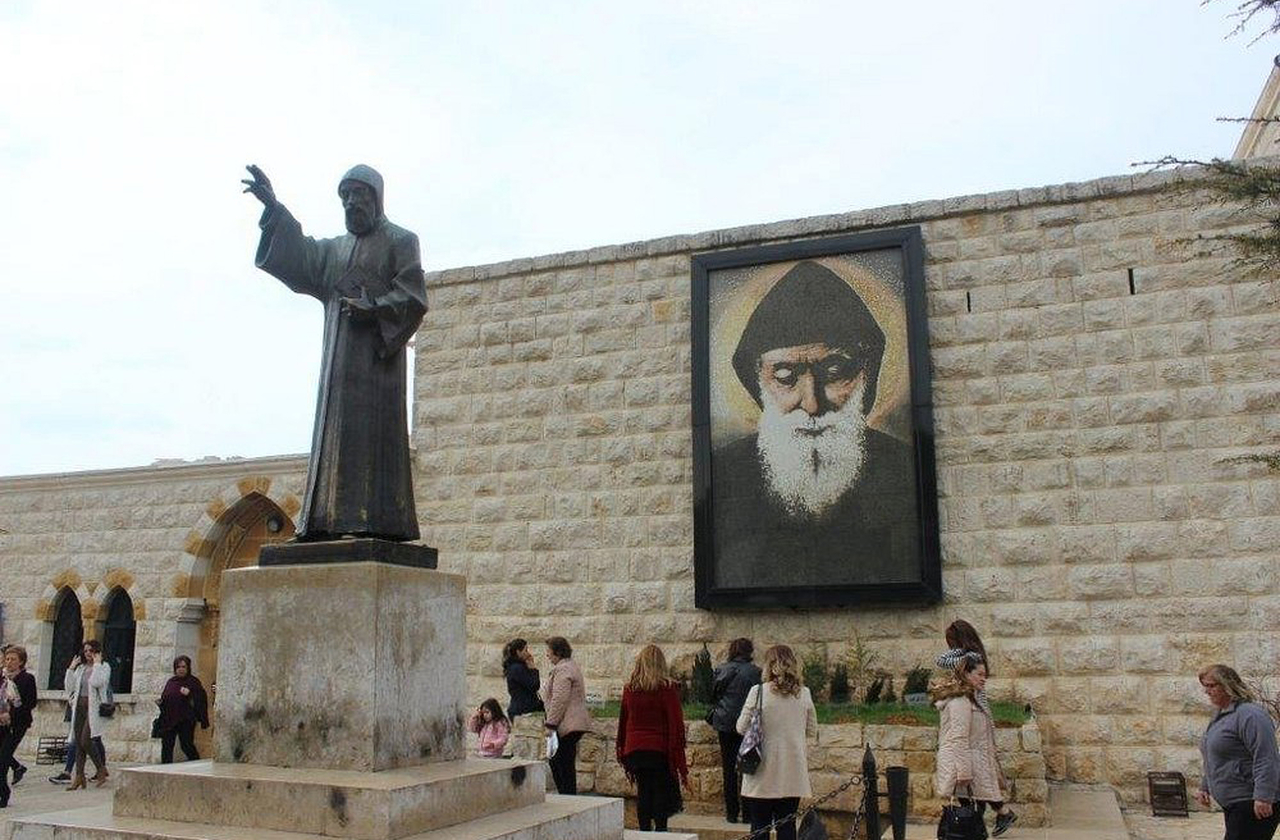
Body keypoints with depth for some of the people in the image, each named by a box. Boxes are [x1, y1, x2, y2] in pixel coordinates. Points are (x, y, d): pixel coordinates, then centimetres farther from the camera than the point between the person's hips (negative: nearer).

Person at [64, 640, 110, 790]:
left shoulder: (104, 667, 0)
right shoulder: (81, 668, 17)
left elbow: (96, 682, -19)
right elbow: (69, 686, 11)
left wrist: (97, 664, -13)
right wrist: (71, 668, 7)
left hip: (93, 707, -6)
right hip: (80, 707, 6)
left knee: (85, 741, -13)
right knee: (78, 742, 3)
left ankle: (101, 769, 3)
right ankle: (79, 775, 7)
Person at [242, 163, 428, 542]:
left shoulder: (400, 241, 7)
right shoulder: (335, 248, 25)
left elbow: (412, 296, -4)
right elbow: (299, 255, 7)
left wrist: (372, 310, -17)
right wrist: (274, 208, -2)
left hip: (378, 353, -6)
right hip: (340, 357, 6)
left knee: (373, 429, -14)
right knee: (335, 433, -1)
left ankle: (379, 520, -18)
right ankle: (330, 519, -3)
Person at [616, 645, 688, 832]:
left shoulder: (629, 688, 3)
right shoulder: (668, 688, -9)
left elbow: (622, 722, 11)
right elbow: (676, 726, -9)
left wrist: (622, 753, 20)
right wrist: (681, 764, -5)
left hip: (634, 750, 4)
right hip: (660, 750, -4)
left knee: (643, 794, 11)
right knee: (662, 794, 3)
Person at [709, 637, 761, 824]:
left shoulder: (720, 670, 0)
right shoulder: (755, 671, -7)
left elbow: (712, 695, 9)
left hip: (724, 724, 2)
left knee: (728, 769, 8)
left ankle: (731, 812, 10)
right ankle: (747, 812, 7)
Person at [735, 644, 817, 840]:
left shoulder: (758, 692, -11)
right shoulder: (804, 694, -2)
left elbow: (742, 728, -5)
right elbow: (812, 731, 7)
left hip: (763, 772, -2)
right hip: (792, 772, 3)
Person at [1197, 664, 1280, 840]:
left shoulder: (1249, 715, -16)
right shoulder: (1220, 716, 16)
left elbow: (1266, 760, -23)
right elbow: (1212, 759, 26)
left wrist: (1263, 797, -26)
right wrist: (1205, 787, 24)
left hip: (1255, 805, -10)